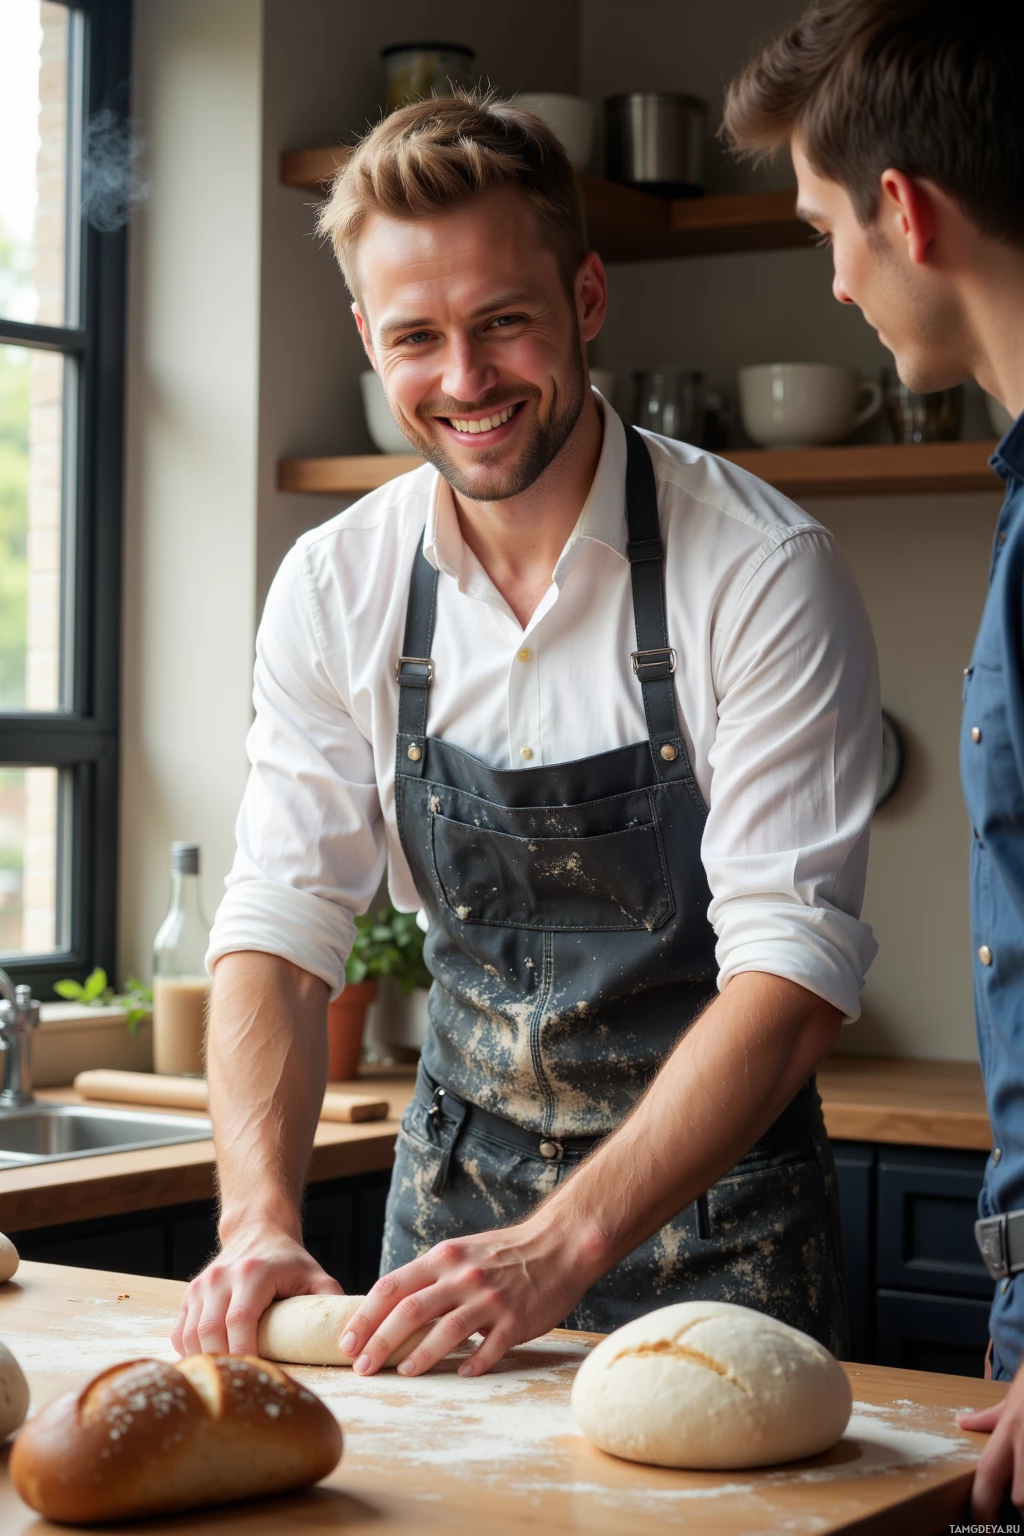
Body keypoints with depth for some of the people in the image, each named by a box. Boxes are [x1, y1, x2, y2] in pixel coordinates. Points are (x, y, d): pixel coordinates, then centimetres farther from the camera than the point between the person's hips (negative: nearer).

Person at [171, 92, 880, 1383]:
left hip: (711, 1215, -3)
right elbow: (279, 929, -4)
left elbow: (794, 970, -22)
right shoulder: (333, 589, -4)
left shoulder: (763, 575, -18)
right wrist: (260, 1218, -20)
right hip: (456, 1192, 4)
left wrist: (564, 1244, -31)